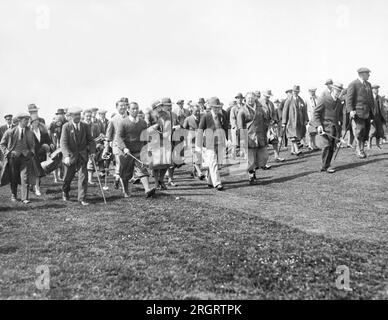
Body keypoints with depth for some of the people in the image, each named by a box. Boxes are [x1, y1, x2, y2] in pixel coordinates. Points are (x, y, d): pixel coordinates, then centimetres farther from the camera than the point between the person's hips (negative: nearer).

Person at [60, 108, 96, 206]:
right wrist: (66, 155, -26)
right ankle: (65, 192, 41)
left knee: (83, 176, -7)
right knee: (68, 177, 12)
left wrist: (92, 151, -7)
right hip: (70, 156, -2)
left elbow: (90, 140, 8)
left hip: (82, 156, 2)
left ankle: (82, 198, -1)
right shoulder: (66, 127, -7)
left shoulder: (85, 126, 4)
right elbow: (63, 142, -14)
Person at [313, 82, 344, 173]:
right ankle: (325, 166, -6)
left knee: (332, 147, -1)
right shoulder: (323, 99, -5)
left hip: (335, 127, 6)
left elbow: (340, 114, 28)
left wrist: (340, 122, 12)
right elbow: (316, 113, -9)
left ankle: (326, 165, 8)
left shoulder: (339, 101, 16)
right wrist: (319, 125, -17)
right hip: (324, 126, -6)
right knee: (326, 145, -14)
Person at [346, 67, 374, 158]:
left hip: (367, 113, 7)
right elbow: (349, 98, -11)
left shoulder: (368, 84, 19)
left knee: (366, 133, 6)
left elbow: (371, 98, 24)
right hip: (357, 113, -7)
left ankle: (361, 149, 16)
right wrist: (351, 110, -21)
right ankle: (359, 151, 0)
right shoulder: (353, 84, -5)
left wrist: (372, 109, 17)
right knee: (359, 132, -8)